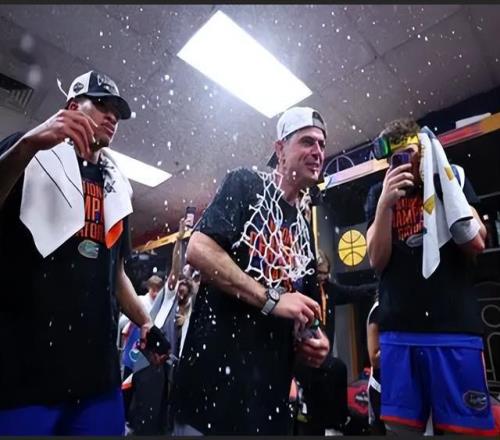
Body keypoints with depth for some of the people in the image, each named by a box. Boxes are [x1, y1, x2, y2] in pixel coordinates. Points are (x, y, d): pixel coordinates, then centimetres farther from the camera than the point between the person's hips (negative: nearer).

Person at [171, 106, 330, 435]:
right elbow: (198, 250, -17)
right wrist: (271, 299, -16)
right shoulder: (246, 184, -3)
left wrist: (314, 340, 0)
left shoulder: (305, 229, 15)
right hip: (215, 369, -7)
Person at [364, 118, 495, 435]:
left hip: (455, 326, 0)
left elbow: (476, 242, -2)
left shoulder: (451, 178, 9)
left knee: (466, 426, 5)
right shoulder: (379, 195, 9)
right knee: (400, 424, 5)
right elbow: (377, 261, 1)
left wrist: (436, 182, -7)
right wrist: (385, 204, -12)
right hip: (398, 331, 1)